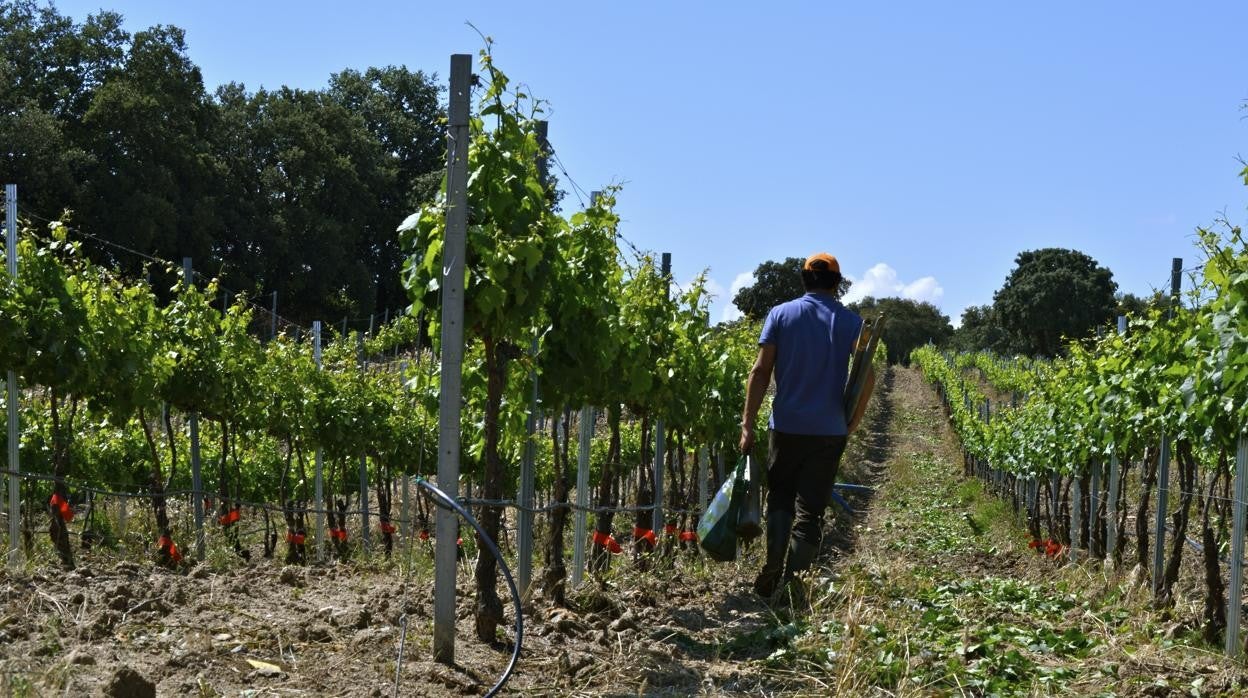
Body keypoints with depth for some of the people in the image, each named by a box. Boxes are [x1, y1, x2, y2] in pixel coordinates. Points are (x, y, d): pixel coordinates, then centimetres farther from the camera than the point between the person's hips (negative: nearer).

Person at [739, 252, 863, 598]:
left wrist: (747, 424, 0)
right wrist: (850, 421, 8)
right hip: (829, 432, 0)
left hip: (787, 427, 0)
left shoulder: (781, 314, 2)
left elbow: (761, 372, -3)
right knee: (810, 511, 6)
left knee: (780, 499, 16)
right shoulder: (851, 322, 3)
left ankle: (774, 569, -3)